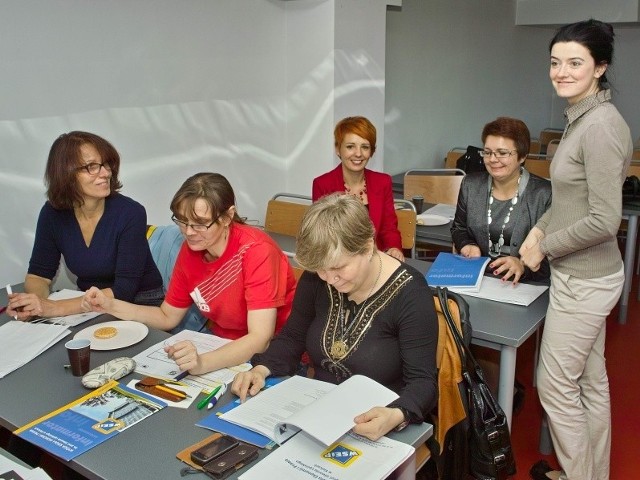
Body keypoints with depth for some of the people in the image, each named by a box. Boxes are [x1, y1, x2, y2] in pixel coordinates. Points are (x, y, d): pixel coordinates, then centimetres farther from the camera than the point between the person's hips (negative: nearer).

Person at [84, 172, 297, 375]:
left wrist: (201, 363, -44)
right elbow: (167, 316, 8)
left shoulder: (256, 250, -25)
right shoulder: (190, 250, -4)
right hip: (222, 348, 7)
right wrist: (111, 305, -6)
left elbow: (259, 339, -30)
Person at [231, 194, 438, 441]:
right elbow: (292, 338, 6)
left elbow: (422, 381, -18)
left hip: (380, 432, -2)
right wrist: (261, 369, -13)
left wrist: (396, 416, -38)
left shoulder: (409, 293, -18)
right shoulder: (316, 277, -6)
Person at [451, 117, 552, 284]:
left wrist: (523, 265, -24)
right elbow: (458, 228, 21)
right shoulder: (470, 185, 9)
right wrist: (467, 246, 0)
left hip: (524, 283, -2)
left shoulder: (544, 194, -5)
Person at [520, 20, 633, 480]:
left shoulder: (601, 125, -21)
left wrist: (544, 247, -12)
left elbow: (604, 221, -24)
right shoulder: (580, 117, 8)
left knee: (556, 385, 4)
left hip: (584, 279, -9)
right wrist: (540, 228, 5)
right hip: (584, 274, 9)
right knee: (591, 380, 20)